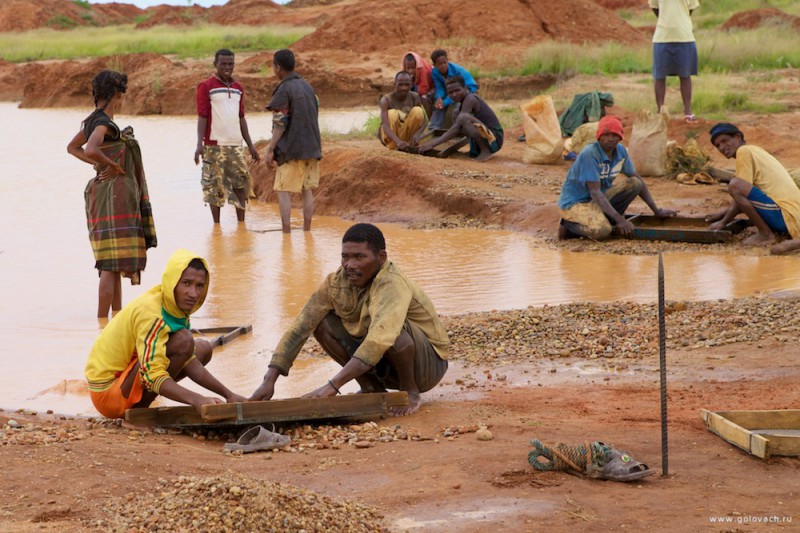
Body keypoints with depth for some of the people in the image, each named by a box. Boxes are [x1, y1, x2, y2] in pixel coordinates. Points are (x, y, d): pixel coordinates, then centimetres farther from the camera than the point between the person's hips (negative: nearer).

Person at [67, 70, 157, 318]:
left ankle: (118, 315, 26)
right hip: (114, 193, -10)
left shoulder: (93, 121, 11)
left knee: (115, 262, 18)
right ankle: (103, 322, -10)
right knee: (112, 264, -9)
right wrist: (112, 165, -18)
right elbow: (90, 150, -34)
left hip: (104, 192, 10)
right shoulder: (103, 123, -17)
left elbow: (72, 147, 25)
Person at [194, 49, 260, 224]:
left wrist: (250, 145, 15)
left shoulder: (238, 88, 15)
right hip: (214, 145, -5)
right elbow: (202, 117, -6)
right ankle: (217, 225, 7)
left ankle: (241, 223, 10)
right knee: (215, 185, 0)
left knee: (241, 183, 3)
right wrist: (200, 145, -15)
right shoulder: (206, 87, -2)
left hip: (235, 145, 5)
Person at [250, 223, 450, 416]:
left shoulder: (392, 285, -32)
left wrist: (332, 386, -50)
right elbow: (299, 328, -13)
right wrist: (269, 381, -23)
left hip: (429, 364, -6)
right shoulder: (336, 283, -13)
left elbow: (380, 340, -46)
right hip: (385, 367, 6)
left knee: (392, 331, -36)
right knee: (322, 323, -10)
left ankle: (410, 391, -10)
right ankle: (371, 388, 1)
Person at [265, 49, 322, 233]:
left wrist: (270, 149, -11)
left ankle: (286, 230, -8)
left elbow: (280, 124, -15)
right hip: (311, 148, 7)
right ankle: (307, 229, 11)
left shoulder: (284, 90, -11)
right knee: (307, 190, 11)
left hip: (291, 149, -7)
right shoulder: (307, 86, 12)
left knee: (284, 191, -3)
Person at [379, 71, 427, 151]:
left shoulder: (414, 97, -10)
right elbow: (385, 126, -34)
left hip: (406, 134, 3)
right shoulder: (386, 100, -22)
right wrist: (398, 141, -52)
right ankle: (392, 147, -18)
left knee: (418, 110, -20)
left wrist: (417, 134, -35)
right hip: (390, 137, -3)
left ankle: (408, 143, -9)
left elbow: (424, 121, -12)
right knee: (392, 113, -30)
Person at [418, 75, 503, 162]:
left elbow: (457, 128, -24)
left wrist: (433, 143, -26)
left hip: (494, 139, -10)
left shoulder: (470, 99, -17)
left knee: (464, 118, -30)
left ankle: (486, 150, -17)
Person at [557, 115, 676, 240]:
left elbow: (638, 179, 6)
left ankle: (604, 219, -3)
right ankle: (569, 225, -3)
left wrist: (656, 210, 2)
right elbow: (595, 192, -29)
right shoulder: (589, 154, -26)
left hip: (601, 198, 7)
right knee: (602, 231, -33)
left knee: (634, 184, -9)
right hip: (574, 202, -7)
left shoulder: (620, 150, -4)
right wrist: (619, 219, -34)